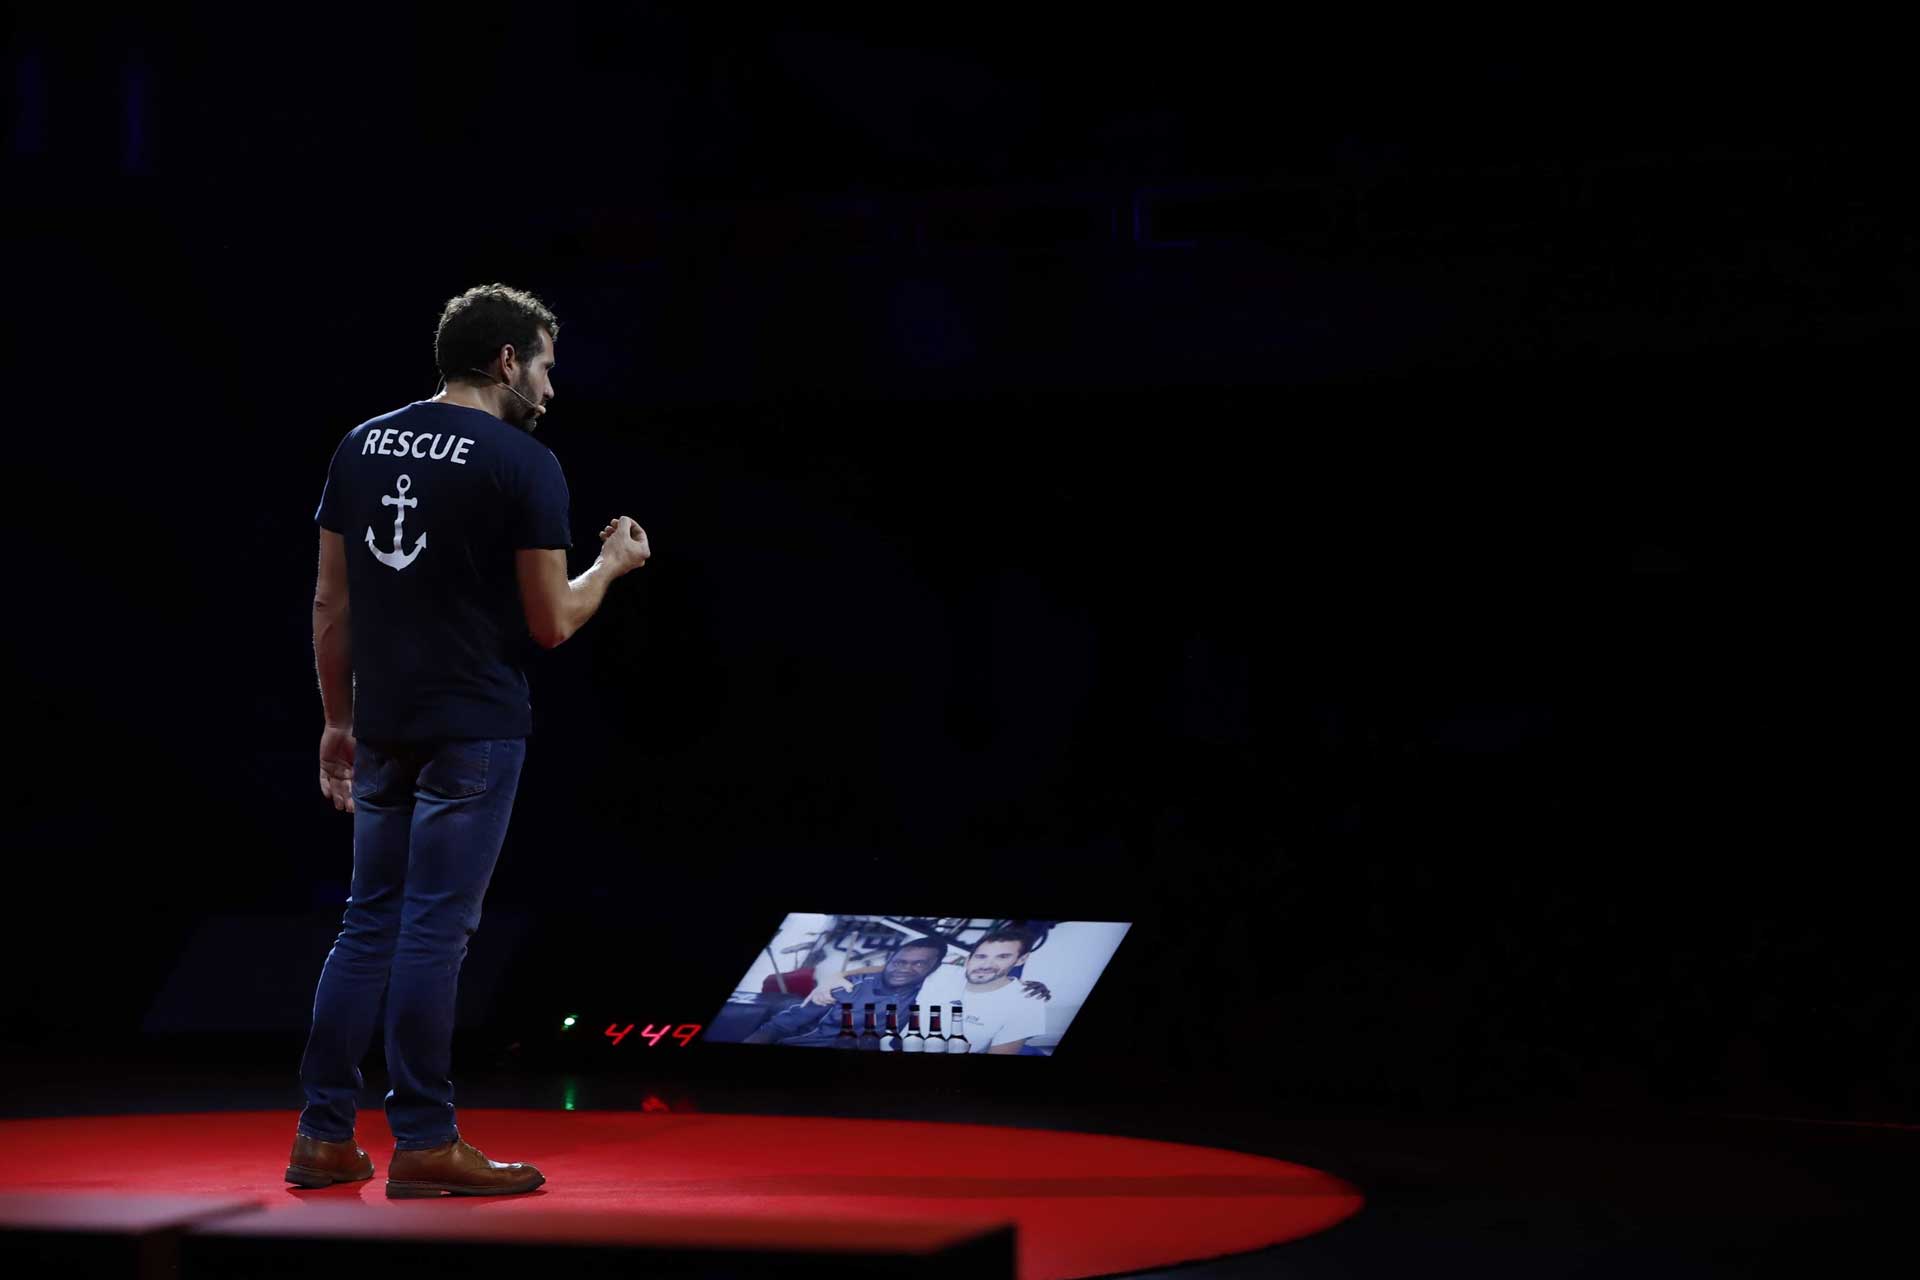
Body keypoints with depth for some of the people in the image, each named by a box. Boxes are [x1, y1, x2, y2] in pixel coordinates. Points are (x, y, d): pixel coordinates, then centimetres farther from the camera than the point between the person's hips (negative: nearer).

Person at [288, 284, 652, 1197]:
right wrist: (611, 565, 10)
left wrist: (338, 719, 18)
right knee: (433, 931, -3)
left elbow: (331, 602, 11)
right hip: (473, 730, -6)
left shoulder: (362, 446, 9)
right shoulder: (524, 463, -10)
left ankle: (323, 1135, 13)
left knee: (369, 924, 12)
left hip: (384, 726, 6)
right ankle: (422, 1145, 4)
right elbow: (551, 624, -9)